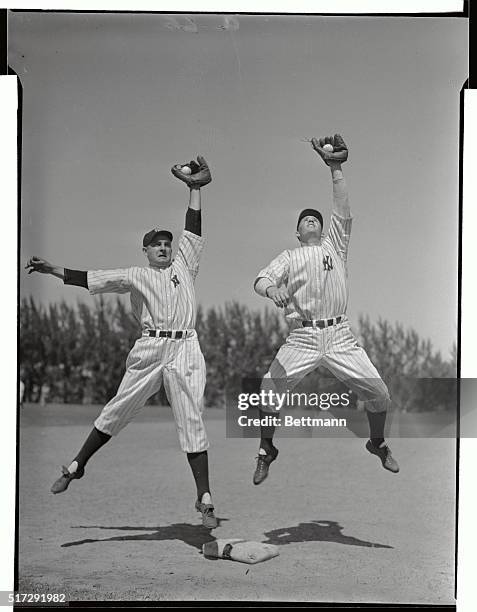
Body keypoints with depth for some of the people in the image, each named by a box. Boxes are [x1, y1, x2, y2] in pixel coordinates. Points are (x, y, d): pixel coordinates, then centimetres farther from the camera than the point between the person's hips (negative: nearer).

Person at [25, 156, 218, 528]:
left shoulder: (183, 265, 15)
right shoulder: (136, 275, 12)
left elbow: (194, 229, 11)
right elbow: (90, 278, 5)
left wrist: (195, 187, 6)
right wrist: (51, 269, -2)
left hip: (185, 350, 0)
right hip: (149, 350, 0)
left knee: (192, 422, -4)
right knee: (117, 411, 6)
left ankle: (205, 501, -3)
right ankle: (76, 466, 25)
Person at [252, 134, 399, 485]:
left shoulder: (335, 245, 14)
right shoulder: (289, 257, 14)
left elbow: (343, 212, -1)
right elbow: (261, 279, -2)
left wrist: (335, 168, -10)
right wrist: (272, 289, -27)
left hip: (340, 335, 0)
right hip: (303, 337, 0)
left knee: (378, 393, -4)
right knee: (269, 391, -11)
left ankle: (378, 443, 24)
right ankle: (267, 451, 12)